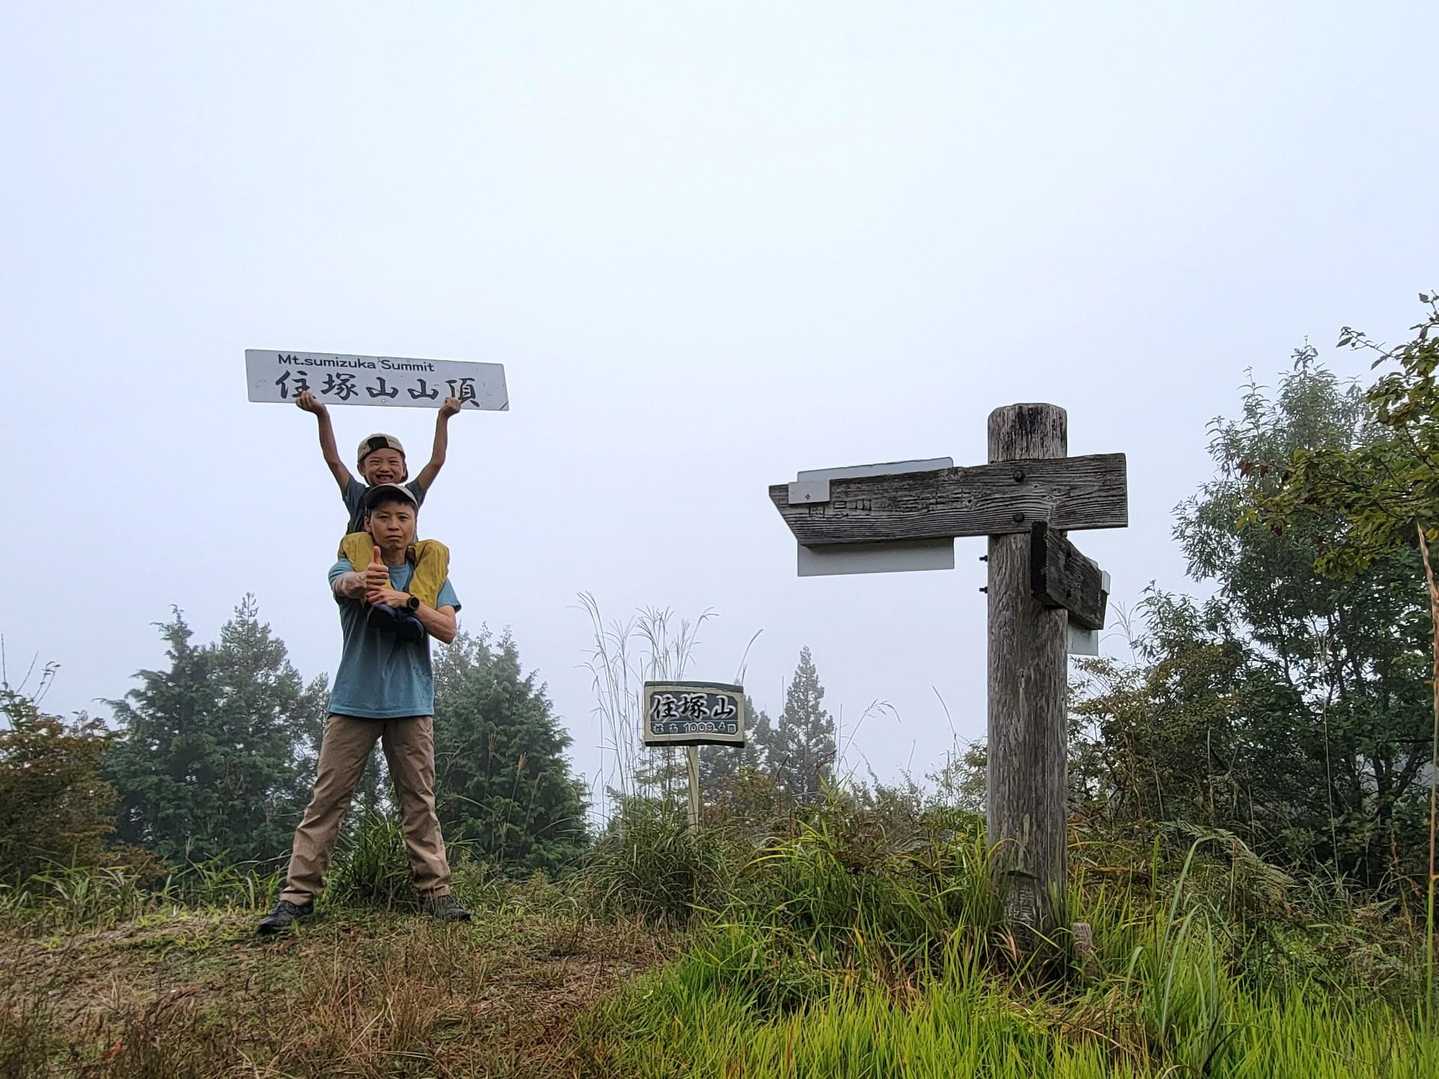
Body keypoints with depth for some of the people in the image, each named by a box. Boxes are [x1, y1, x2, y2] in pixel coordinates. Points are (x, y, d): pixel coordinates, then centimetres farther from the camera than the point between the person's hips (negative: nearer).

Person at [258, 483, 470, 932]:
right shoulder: (350, 566, 2)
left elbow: (448, 629, -5)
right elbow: (344, 584, -25)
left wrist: (406, 600, -22)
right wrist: (362, 581, -50)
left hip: (411, 704, 1)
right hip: (353, 701, -1)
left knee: (420, 802, 3)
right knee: (326, 800, -1)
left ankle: (435, 891, 7)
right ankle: (297, 894, 3)